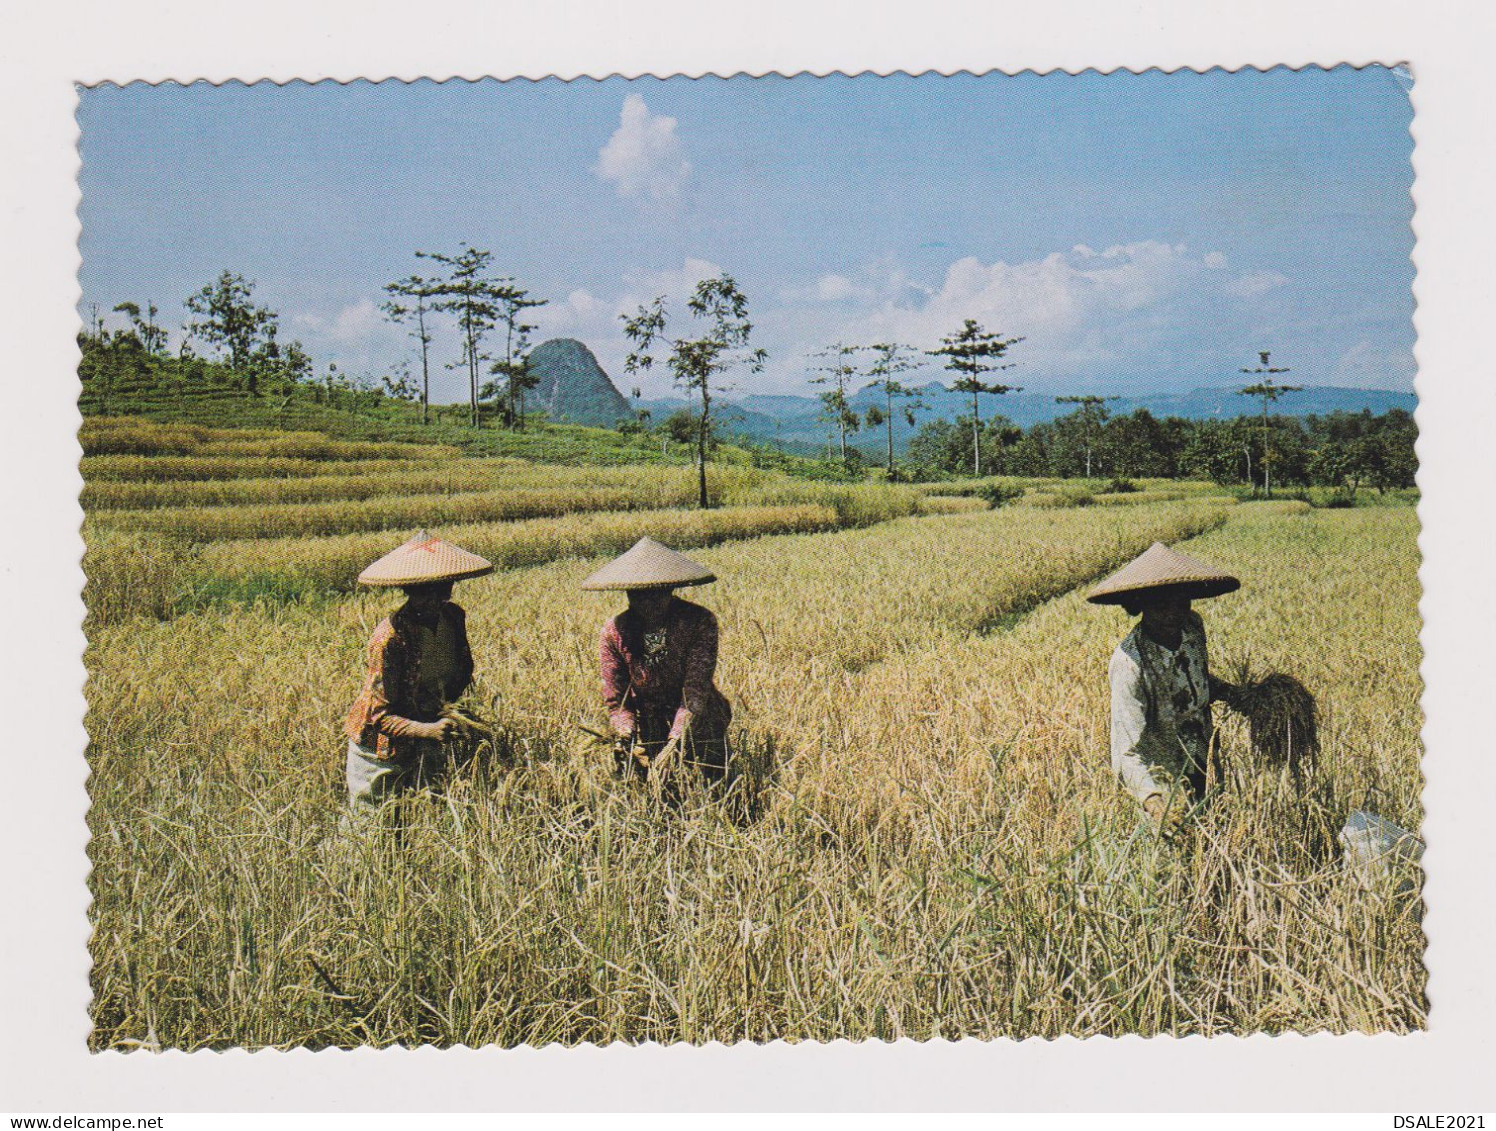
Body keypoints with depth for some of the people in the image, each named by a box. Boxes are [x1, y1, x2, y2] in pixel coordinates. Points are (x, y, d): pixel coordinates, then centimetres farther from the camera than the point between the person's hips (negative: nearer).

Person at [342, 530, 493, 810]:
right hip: (382, 750, -5)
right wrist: (429, 731, -37)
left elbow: (463, 674, 11)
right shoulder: (390, 637, -26)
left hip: (426, 744, 6)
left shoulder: (453, 617, -7)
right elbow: (380, 714, -23)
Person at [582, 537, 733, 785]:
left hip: (697, 725, -1)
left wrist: (674, 743, -34)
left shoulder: (700, 622, -17)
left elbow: (696, 692, -22)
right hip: (645, 727, 1)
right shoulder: (614, 633, -10)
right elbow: (616, 702, -8)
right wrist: (628, 739, -28)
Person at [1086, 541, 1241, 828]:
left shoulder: (1193, 626, -10)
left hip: (1203, 761, 6)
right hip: (1162, 778, -6)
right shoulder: (1129, 662, -31)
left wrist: (1219, 689, -6)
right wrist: (1152, 797, -49)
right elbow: (1128, 748, -34)